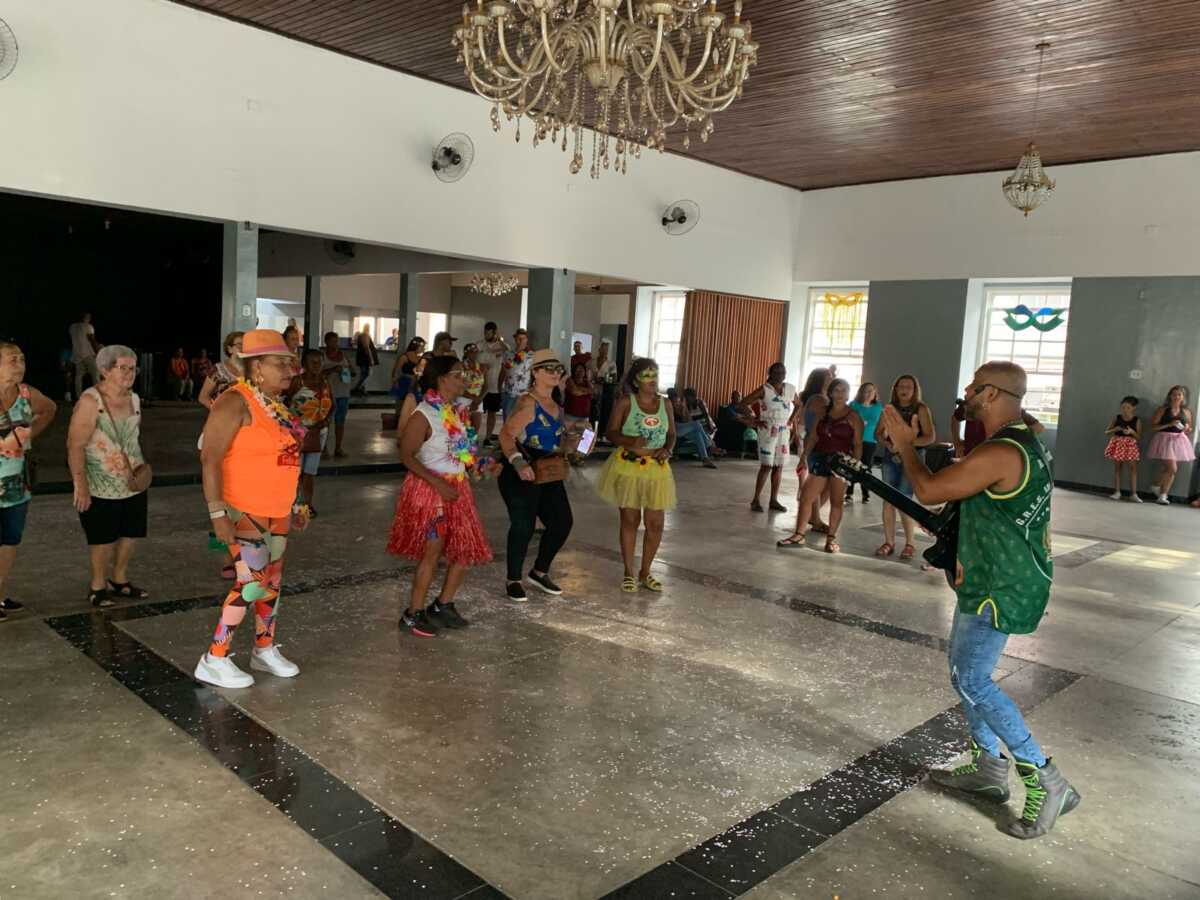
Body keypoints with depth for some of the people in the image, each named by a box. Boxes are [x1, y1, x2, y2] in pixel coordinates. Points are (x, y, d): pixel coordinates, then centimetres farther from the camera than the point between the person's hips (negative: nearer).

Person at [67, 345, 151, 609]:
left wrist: (140, 467, 10)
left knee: (130, 534, 13)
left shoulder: (134, 399, 6)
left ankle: (120, 579, 32)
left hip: (134, 484, 6)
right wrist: (80, 485, -23)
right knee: (103, 538, 4)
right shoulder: (90, 401, -14)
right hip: (101, 488, -6)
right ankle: (98, 586, 22)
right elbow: (75, 445, -18)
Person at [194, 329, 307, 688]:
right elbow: (210, 459, -21)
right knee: (252, 583, -8)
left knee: (272, 581, 15)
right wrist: (217, 513, -26)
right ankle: (214, 660, 5)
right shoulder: (235, 402, -17)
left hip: (276, 511, 8)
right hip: (243, 511, -8)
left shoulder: (276, 403, 9)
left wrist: (293, 504, 17)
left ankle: (265, 650, 30)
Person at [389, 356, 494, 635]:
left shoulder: (459, 409, 6)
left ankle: (443, 606, 27)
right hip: (430, 489, -8)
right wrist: (439, 484, -24)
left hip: (457, 488, 8)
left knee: (466, 549, 11)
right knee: (432, 553, -3)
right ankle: (412, 615, 12)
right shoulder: (424, 415, -16)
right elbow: (406, 456, -18)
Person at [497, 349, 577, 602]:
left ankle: (539, 572, 29)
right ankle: (513, 580, 16)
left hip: (548, 474, 9)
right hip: (522, 474, -9)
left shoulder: (555, 405, 12)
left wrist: (573, 440, 4)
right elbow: (506, 434, -24)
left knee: (562, 523, 10)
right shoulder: (527, 403, -15)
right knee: (523, 526, -3)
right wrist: (519, 463, -36)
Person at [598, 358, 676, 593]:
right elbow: (611, 433, -7)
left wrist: (667, 450, -9)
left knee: (656, 523, 4)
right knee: (630, 520, 6)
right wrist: (630, 442, -26)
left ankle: (645, 572, 24)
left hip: (656, 470, 3)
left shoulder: (665, 403, 5)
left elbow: (671, 434, 12)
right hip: (628, 467, -3)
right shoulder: (625, 401, -6)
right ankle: (629, 573, 20)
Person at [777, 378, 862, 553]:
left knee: (836, 502, 2)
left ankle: (831, 538, 11)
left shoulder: (853, 417, -2)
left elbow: (858, 444, -5)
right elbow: (812, 437, 11)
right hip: (820, 459, 5)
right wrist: (804, 457, 5)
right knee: (806, 498, 1)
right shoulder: (823, 413, 11)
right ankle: (799, 535, 7)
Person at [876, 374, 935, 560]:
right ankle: (889, 542, 11)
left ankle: (909, 544, 7)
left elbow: (930, 437, -11)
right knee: (888, 500, 2)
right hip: (890, 457, 4)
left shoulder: (921, 409, -4)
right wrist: (888, 443, -14)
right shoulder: (890, 408, 7)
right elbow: (878, 432, 6)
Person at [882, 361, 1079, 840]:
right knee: (964, 665, 18)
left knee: (973, 680, -6)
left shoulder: (999, 454, -25)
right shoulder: (1025, 443, 9)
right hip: (996, 579, 10)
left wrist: (905, 444, -10)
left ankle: (1045, 781, 1)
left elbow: (928, 491, -22)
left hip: (1001, 590, -10)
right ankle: (988, 766, 28)